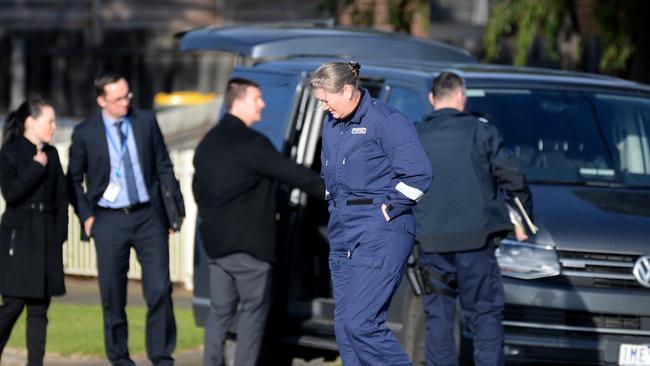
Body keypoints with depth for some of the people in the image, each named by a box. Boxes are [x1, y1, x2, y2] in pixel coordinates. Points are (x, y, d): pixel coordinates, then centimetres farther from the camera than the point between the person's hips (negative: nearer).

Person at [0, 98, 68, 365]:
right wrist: (36, 167, -13)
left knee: (40, 307, 3)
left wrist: (60, 233, 5)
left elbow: (61, 197, 14)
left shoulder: (51, 154, 12)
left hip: (47, 238, 5)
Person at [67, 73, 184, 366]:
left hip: (148, 216, 1)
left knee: (159, 289, -5)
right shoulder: (85, 133, -3)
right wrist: (85, 217, -1)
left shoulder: (146, 122, 3)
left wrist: (175, 207, 4)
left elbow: (164, 167, 9)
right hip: (109, 220, -1)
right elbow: (74, 179, 7)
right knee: (113, 295, 4)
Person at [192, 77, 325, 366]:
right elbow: (293, 174, -15)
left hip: (215, 242, 8)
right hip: (247, 244, -8)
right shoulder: (250, 143, -16)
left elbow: (198, 188, 21)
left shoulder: (208, 143, 13)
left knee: (220, 310, 12)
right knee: (253, 310, -1)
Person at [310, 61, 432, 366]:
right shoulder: (331, 125, 15)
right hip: (342, 233, 9)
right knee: (344, 325, 5)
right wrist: (335, 207, 17)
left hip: (380, 234, -9)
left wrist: (388, 210, -12)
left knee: (360, 321, -16)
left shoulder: (386, 121, -10)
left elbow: (418, 175, -14)